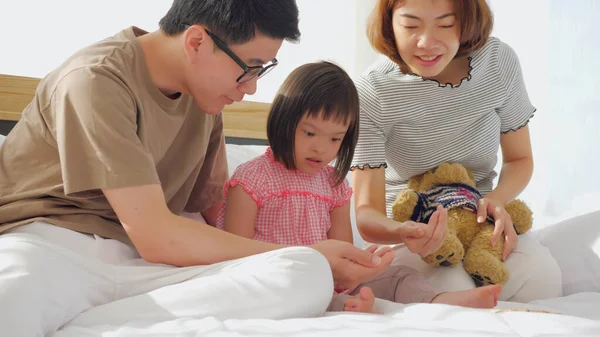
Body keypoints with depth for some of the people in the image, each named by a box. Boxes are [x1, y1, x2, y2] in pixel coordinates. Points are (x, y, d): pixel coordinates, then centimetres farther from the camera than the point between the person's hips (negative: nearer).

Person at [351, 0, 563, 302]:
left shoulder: (500, 60, -8)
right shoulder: (371, 93, -19)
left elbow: (519, 159, 6)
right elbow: (367, 212, -22)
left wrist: (497, 199, -17)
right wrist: (404, 231, -47)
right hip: (407, 233, -3)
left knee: (541, 276, -26)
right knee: (454, 290, -33)